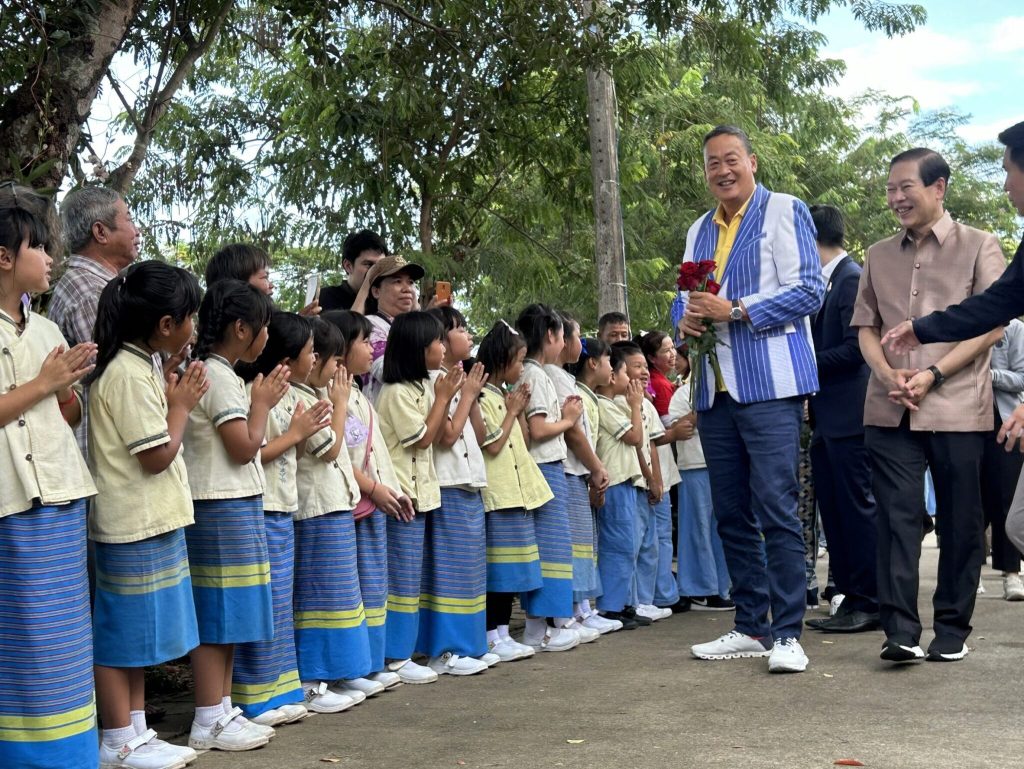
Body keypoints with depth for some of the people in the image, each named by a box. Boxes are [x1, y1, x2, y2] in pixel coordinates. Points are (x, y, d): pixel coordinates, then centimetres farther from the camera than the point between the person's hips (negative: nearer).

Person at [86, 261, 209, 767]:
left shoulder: (136, 367, 12)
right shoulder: (129, 374, -18)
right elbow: (158, 456, -19)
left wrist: (175, 400, 6)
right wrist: (182, 405, -6)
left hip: (149, 524, 10)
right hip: (135, 526, -10)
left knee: (139, 635, 15)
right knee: (121, 635, -1)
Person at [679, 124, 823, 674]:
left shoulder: (785, 211, 0)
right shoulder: (699, 231, 21)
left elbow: (808, 291, -9)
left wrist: (735, 310, -15)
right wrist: (688, 319, 4)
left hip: (769, 382, -7)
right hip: (714, 388, 7)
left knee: (776, 509, -10)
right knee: (732, 515, 10)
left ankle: (787, 634, -6)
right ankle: (750, 628, 18)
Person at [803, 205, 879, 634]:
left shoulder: (852, 279, -12)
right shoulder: (827, 281, 16)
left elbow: (854, 348, -18)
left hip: (847, 416, -10)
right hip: (827, 419, 10)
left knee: (856, 507, -5)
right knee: (833, 510, 11)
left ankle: (870, 602, 1)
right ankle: (851, 596, 18)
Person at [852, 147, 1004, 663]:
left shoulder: (978, 247, 3)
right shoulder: (879, 257, 15)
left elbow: (992, 326, -4)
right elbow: (866, 327, 15)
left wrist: (932, 375, -13)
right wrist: (887, 373, -6)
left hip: (957, 407, -3)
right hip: (889, 409, 3)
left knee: (959, 521, 3)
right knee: (896, 515, -4)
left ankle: (952, 629, 12)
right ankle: (901, 630, -5)